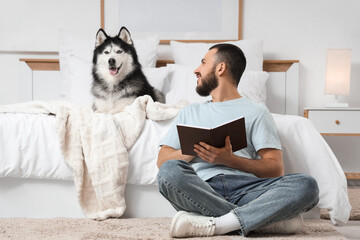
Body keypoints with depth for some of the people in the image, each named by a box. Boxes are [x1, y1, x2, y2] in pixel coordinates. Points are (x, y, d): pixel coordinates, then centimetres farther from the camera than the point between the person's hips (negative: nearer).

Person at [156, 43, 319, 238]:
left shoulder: (256, 112, 19)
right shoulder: (190, 112, 28)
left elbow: (275, 168, 6)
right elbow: (162, 160, 17)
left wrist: (229, 159, -9)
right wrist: (194, 149, -3)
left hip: (244, 189, -1)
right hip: (203, 190, 1)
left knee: (306, 185, -26)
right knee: (170, 171, -32)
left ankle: (211, 225, -34)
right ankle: (268, 219, -27)